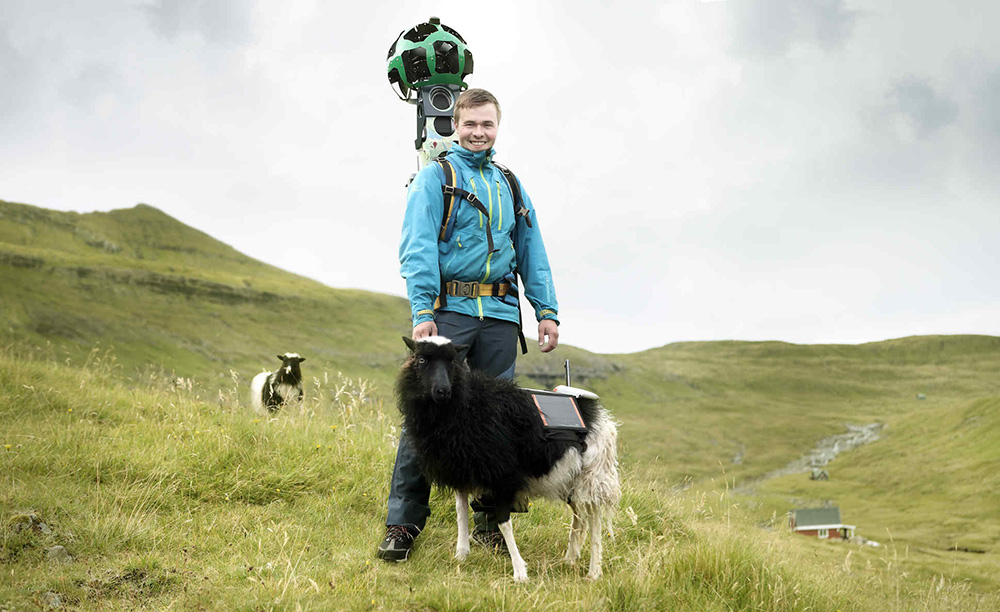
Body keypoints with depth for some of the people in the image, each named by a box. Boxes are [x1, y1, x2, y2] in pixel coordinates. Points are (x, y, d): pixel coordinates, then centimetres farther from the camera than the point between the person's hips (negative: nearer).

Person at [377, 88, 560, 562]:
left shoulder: (510, 186, 21)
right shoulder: (435, 177, 6)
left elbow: (533, 255, 22)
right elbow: (418, 249, -5)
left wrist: (547, 311, 11)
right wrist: (422, 311, -17)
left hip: (499, 313, 4)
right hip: (449, 309, -4)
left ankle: (489, 519, 14)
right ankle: (403, 523, -4)